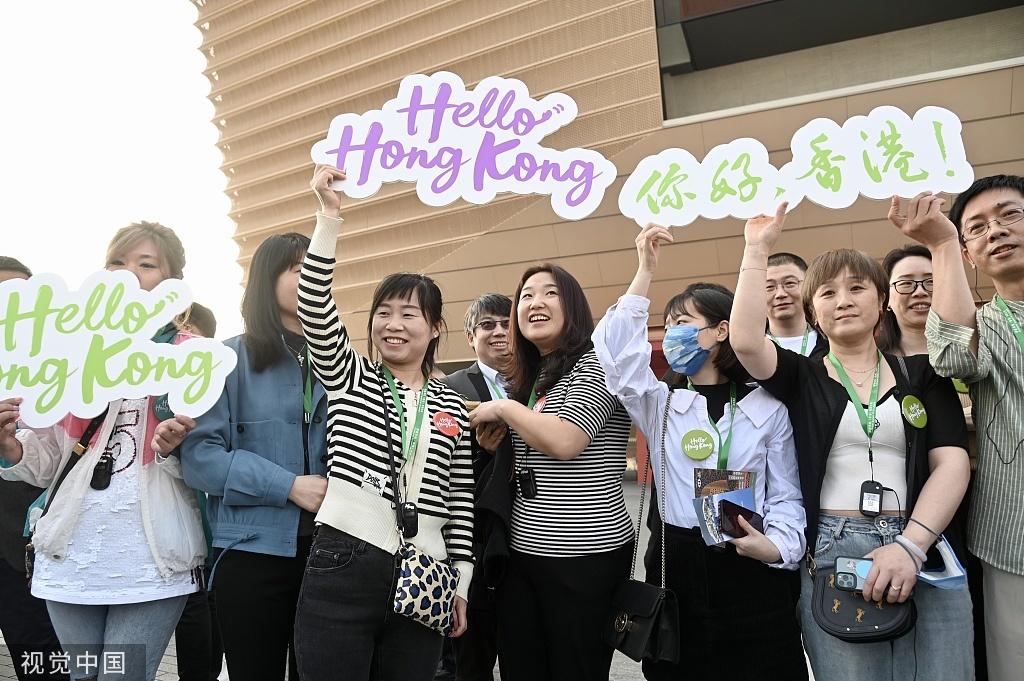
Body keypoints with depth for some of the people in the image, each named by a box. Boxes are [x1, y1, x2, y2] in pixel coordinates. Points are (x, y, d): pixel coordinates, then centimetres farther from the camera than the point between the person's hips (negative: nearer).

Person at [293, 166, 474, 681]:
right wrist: (329, 217, -19)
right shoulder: (347, 377, 6)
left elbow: (460, 500, 10)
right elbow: (314, 308, -12)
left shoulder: (452, 406, 10)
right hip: (343, 567, -2)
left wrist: (461, 584, 9)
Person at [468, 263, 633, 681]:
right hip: (521, 552, 7)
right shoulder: (526, 379, 13)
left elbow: (564, 441, -24)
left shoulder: (596, 364, -8)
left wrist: (502, 408, -11)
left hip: (584, 557, -7)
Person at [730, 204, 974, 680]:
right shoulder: (801, 378, 8)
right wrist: (757, 249, -6)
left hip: (925, 552, 2)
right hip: (830, 556, -1)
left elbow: (951, 464, 1)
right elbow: (745, 341, -11)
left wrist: (910, 545, -14)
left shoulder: (922, 375, 11)